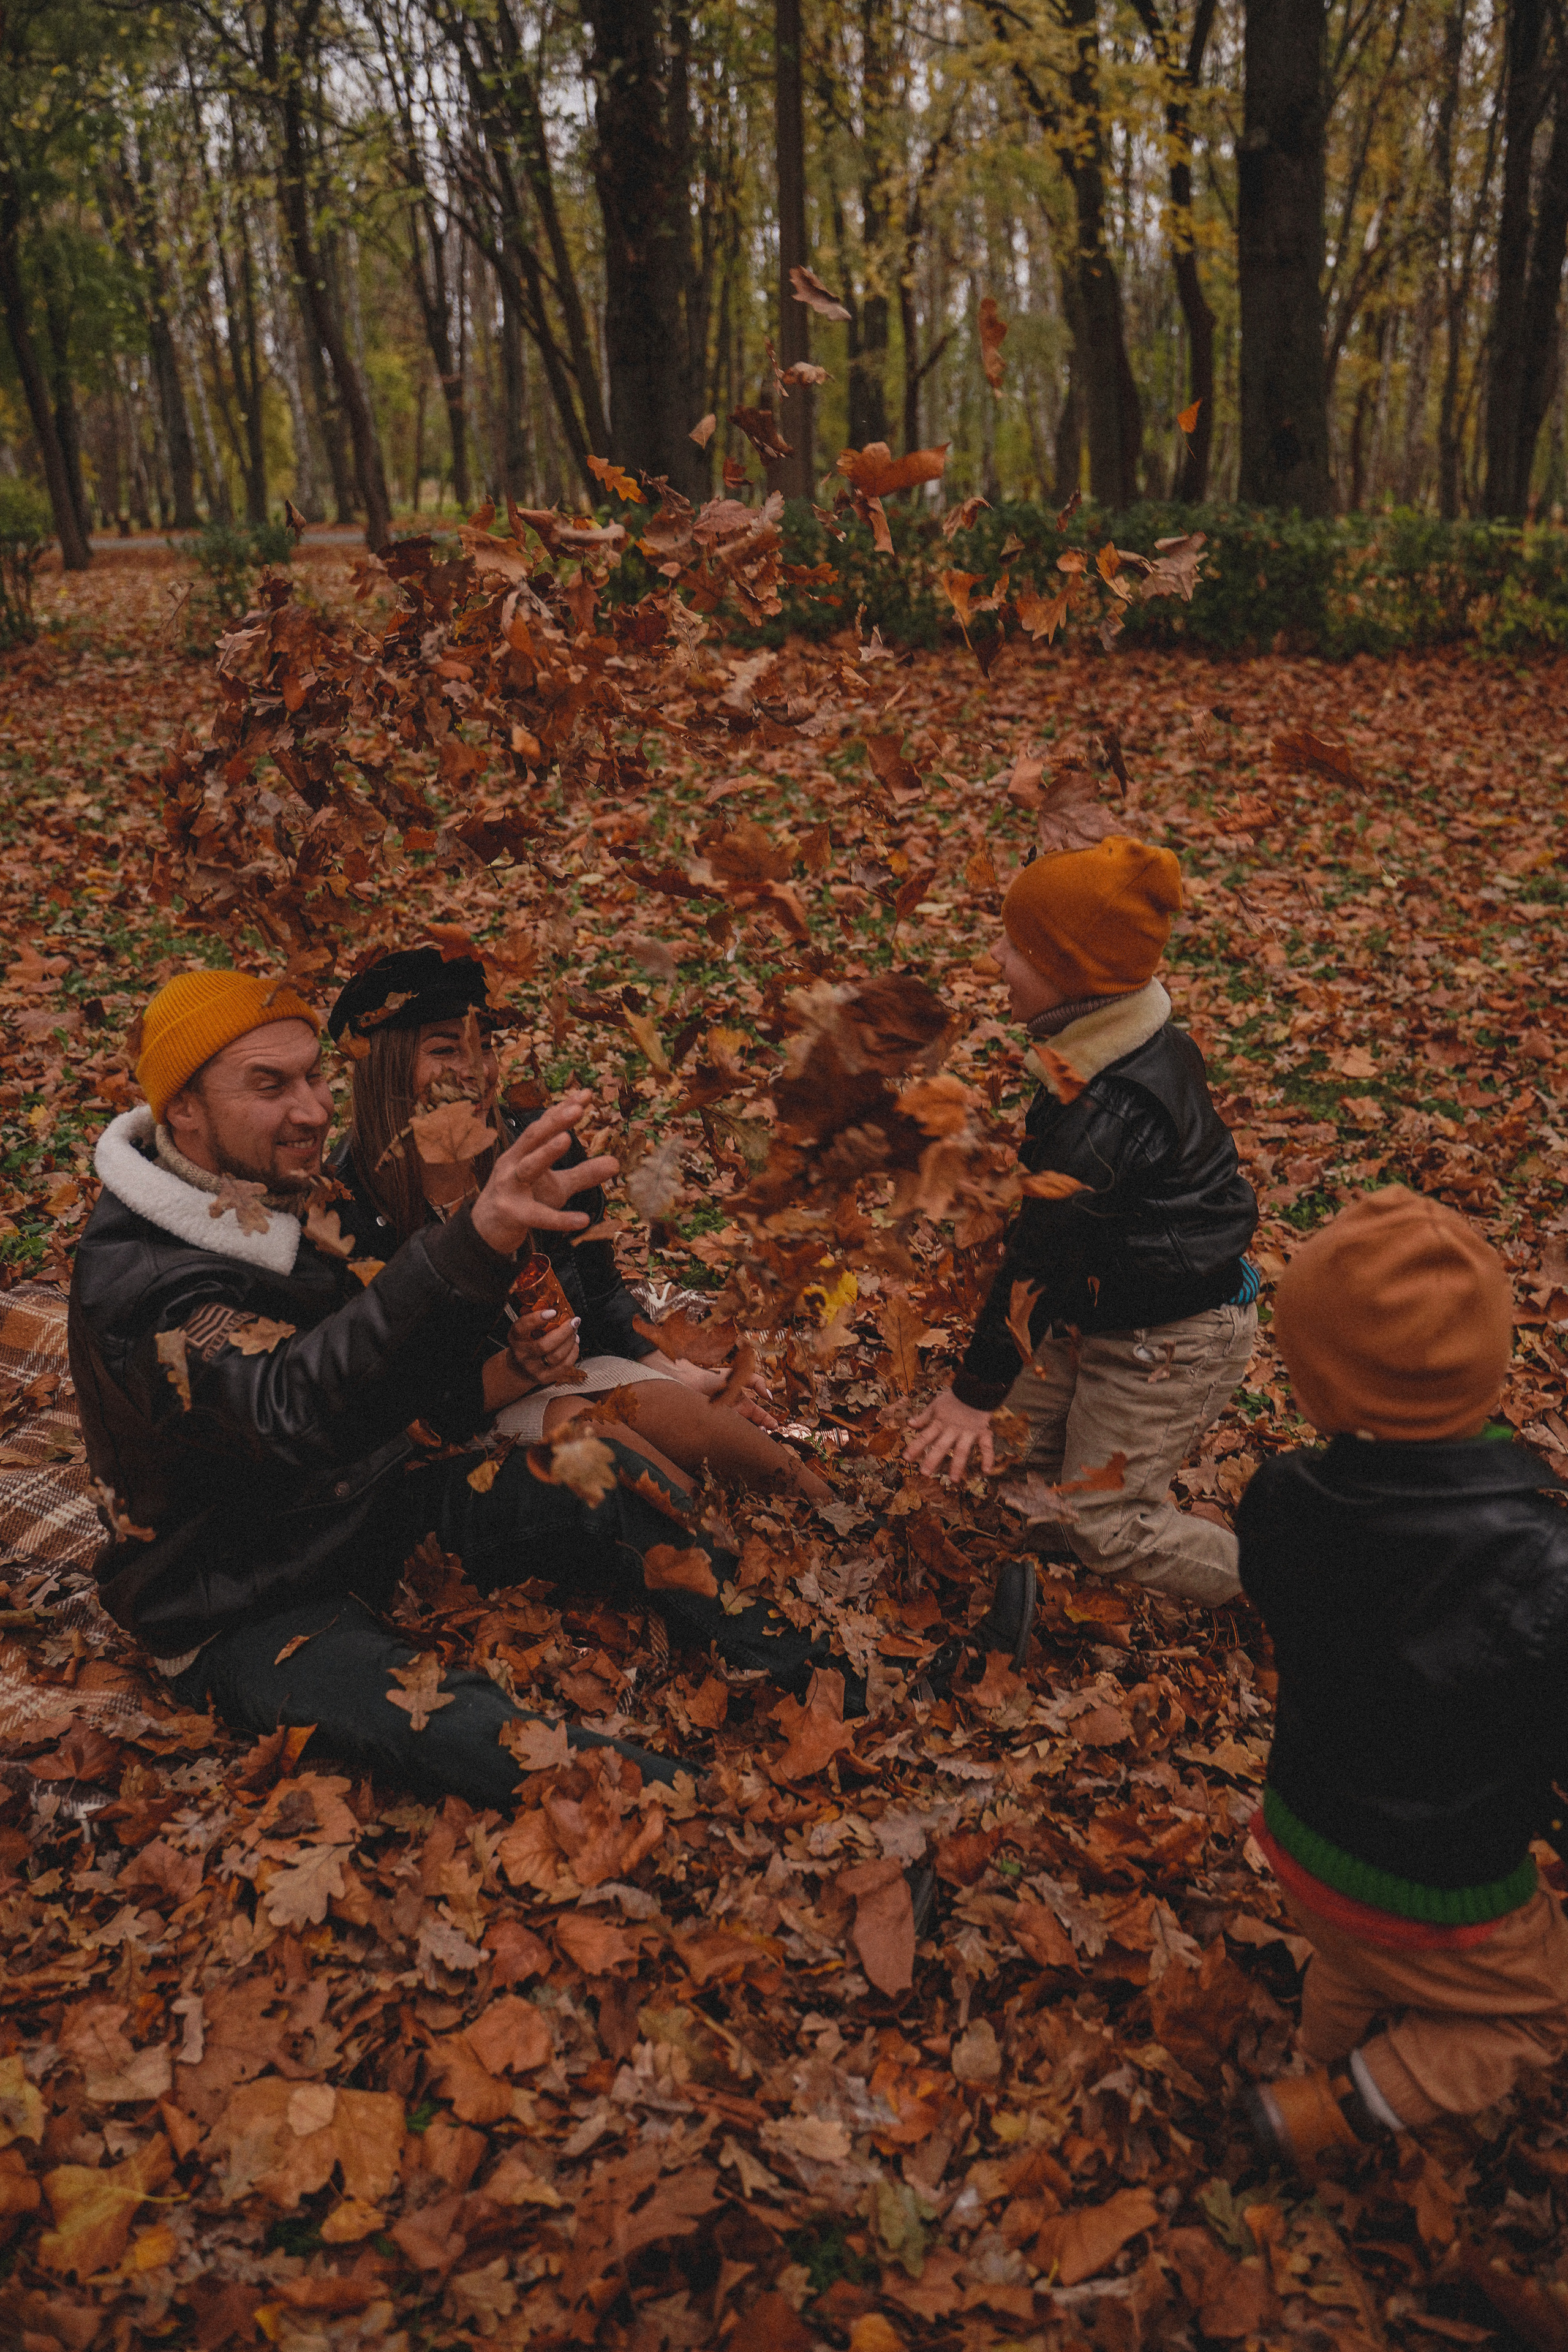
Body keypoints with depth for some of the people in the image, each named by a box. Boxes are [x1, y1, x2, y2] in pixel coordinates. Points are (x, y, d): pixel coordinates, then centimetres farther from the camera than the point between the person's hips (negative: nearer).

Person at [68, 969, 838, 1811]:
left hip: (366, 1513, 8)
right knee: (470, 1735, -32)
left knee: (601, 1474, -8)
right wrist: (473, 1244, -62)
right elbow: (301, 1406, -48)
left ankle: (799, 1675, 1)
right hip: (249, 1616, -7)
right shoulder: (134, 1280, -27)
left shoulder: (299, 1198, -1)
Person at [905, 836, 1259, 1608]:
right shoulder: (1144, 1044, -3)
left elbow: (1041, 1257, -26)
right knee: (1013, 1443, 14)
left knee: (1105, 1525, 4)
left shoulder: (1112, 1111, -34)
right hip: (1106, 1309, 9)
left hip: (1171, 1340, -9)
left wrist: (975, 1391, -17)